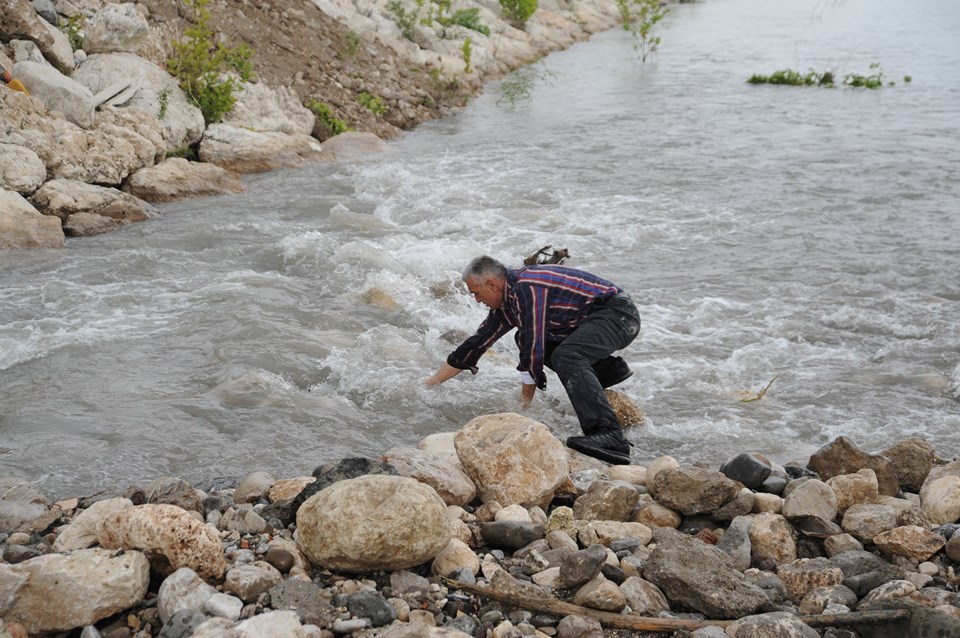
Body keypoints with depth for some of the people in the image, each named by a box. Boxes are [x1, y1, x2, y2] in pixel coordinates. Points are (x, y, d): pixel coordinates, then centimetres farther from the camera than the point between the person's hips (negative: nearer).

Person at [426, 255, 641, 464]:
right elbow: (478, 342, 17)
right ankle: (608, 369, 14)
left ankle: (610, 437, -46)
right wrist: (432, 383, 20)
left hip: (619, 314, -10)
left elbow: (533, 347, -24)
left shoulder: (526, 289, -22)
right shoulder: (507, 299, 9)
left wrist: (525, 401, -15)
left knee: (566, 357, -33)